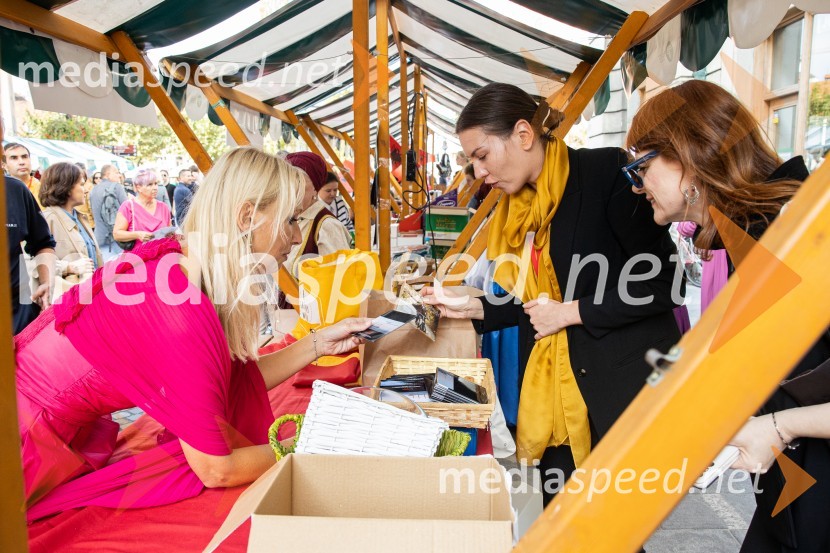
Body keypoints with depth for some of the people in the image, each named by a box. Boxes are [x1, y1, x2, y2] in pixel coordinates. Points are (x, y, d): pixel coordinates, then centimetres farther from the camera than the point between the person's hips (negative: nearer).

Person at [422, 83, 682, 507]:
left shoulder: (607, 172, -14)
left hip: (627, 383, -6)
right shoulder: (518, 207, 7)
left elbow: (661, 285, -16)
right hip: (554, 387, 6)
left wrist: (570, 312, -14)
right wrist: (471, 308, 1)